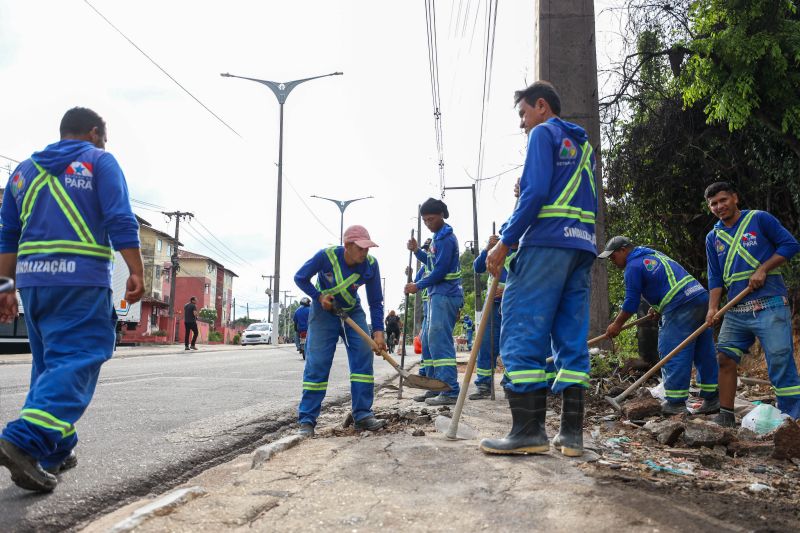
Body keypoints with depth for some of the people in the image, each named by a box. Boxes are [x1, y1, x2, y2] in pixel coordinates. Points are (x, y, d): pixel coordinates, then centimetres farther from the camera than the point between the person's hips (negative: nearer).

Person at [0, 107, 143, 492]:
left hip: (32, 278, 7)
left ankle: (55, 451, 17)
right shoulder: (99, 162, 3)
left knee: (49, 362, 15)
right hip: (82, 279, -6)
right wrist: (136, 273, -9)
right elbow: (121, 222, -10)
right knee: (77, 360, -8)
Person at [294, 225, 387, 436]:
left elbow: (375, 301, -10)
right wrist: (319, 296, -22)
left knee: (363, 359, -8)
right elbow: (300, 278, -9)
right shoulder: (326, 256, -26)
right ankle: (307, 420, -2)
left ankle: (362, 415, 1)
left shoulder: (371, 265, -19)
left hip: (353, 312, 3)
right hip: (324, 312, -3)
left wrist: (378, 331, -20)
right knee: (317, 364, -8)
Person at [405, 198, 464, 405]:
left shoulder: (446, 239, -13)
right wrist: (417, 251, 11)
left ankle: (450, 391, -14)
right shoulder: (439, 237, 18)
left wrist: (418, 286, -10)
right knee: (434, 341, 14)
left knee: (440, 342, -13)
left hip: (445, 295, -11)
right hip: (438, 295, 11)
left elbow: (440, 270, -18)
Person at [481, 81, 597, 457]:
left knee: (521, 332, -7)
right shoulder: (583, 144, 26)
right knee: (572, 338, 5)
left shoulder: (544, 133, 1)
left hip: (546, 243, -8)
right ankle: (571, 433, 6)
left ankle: (528, 430, -10)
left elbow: (535, 192, -13)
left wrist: (505, 244, -13)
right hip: (583, 247, 9)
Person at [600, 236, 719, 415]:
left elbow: (631, 302, -6)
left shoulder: (634, 266, -5)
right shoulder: (652, 254, 23)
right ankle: (712, 399, 17)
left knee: (672, 354, -7)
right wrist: (658, 307, 22)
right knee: (704, 353, 12)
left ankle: (675, 403, -6)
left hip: (681, 308, -10)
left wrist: (617, 325, 6)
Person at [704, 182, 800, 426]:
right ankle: (726, 415, 11)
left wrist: (762, 269, -12)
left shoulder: (759, 219, 1)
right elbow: (715, 277, 11)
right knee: (725, 357, 2)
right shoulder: (713, 237, 13)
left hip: (770, 305, -5)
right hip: (736, 311, 5)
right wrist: (713, 308, -2)